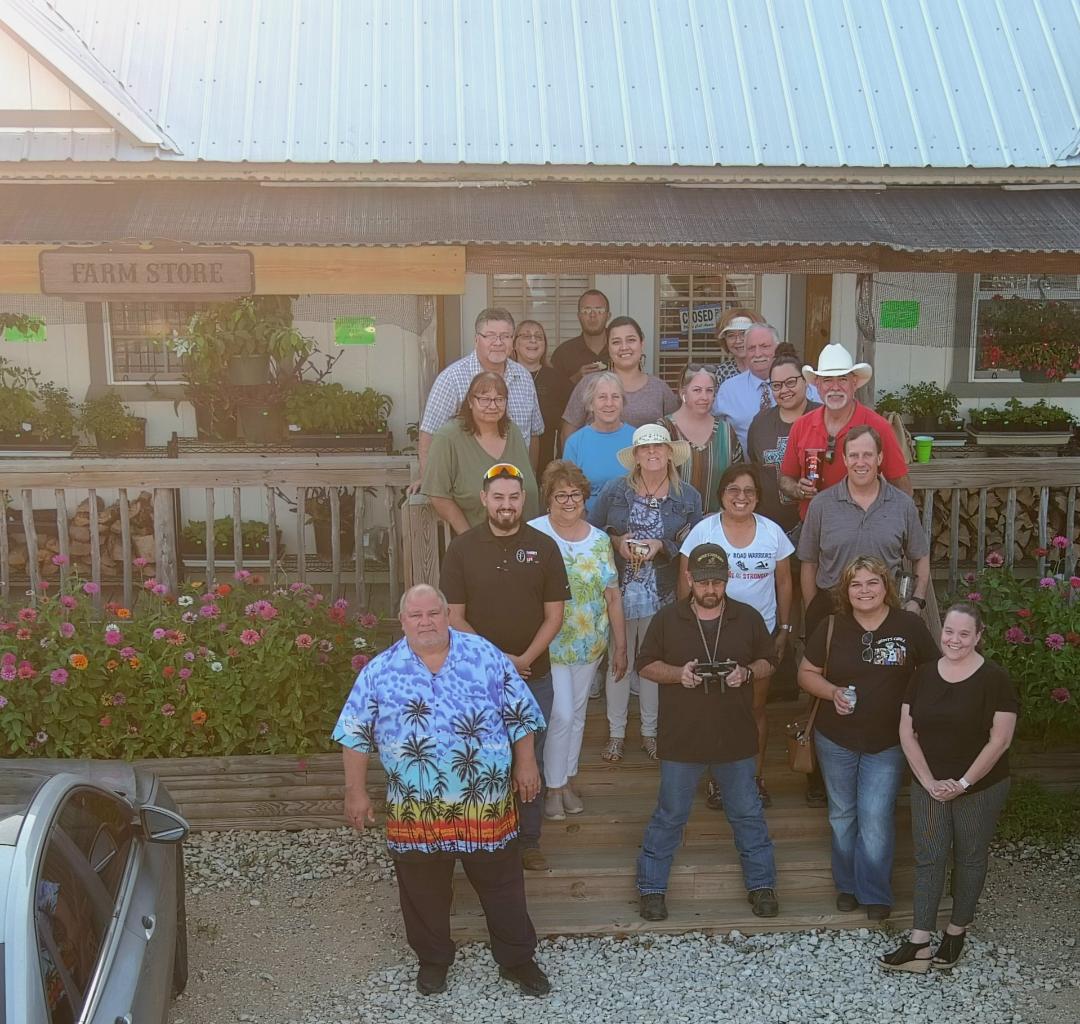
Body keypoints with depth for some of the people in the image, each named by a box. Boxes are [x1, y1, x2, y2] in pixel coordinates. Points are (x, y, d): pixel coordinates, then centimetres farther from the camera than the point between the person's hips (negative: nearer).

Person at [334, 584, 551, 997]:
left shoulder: (487, 657, -4)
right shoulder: (380, 671, -4)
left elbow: (520, 715, 3)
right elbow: (356, 735, 0)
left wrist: (526, 764, 1)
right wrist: (356, 791, 0)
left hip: (486, 804, 0)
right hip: (415, 810, 0)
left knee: (502, 884, 12)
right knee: (423, 890, 15)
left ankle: (517, 958, 29)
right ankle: (433, 959, 36)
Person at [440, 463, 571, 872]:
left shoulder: (544, 547, -2)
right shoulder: (461, 548, -4)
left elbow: (554, 615, -1)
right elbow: (454, 617, -4)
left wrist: (524, 659, -13)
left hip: (534, 676, 1)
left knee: (530, 761, 12)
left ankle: (529, 840, 28)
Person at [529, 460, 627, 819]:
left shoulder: (600, 540, 3)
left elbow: (613, 596, 7)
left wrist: (620, 645, 7)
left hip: (590, 646, 5)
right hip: (549, 646, -4)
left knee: (577, 713, 16)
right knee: (560, 715, -4)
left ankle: (568, 779, 33)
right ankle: (553, 786, 16)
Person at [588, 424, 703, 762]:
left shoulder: (688, 497, 1)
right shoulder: (614, 490, 1)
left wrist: (662, 546, -15)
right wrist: (616, 541, -12)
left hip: (663, 594, 0)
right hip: (619, 591, 0)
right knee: (618, 661, 7)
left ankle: (650, 731, 26)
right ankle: (616, 733, 20)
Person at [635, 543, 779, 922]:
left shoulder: (748, 618, 0)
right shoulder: (667, 619, -4)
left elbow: (767, 662, 9)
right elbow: (646, 665, 1)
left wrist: (747, 672, -12)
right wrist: (677, 673, -17)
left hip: (735, 738, 2)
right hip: (681, 739, -1)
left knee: (748, 814, 14)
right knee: (669, 816, 9)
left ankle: (761, 883, 31)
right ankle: (651, 887, 23)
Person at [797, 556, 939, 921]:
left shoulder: (910, 626, -8)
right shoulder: (831, 627, -5)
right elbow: (807, 673, 3)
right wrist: (832, 692, -16)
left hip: (888, 741, -2)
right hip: (836, 739, 2)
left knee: (876, 817, -2)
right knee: (843, 815, 14)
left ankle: (875, 892, 15)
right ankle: (848, 886, 31)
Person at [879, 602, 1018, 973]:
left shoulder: (995, 679, -11)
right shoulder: (924, 675, 0)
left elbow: (1000, 740, -14)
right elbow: (907, 733, 0)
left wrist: (964, 783, -15)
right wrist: (930, 781, -9)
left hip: (980, 788, -3)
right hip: (929, 785, 3)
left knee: (969, 858, 11)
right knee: (928, 858, 3)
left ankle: (956, 932, 28)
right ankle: (919, 944, 6)